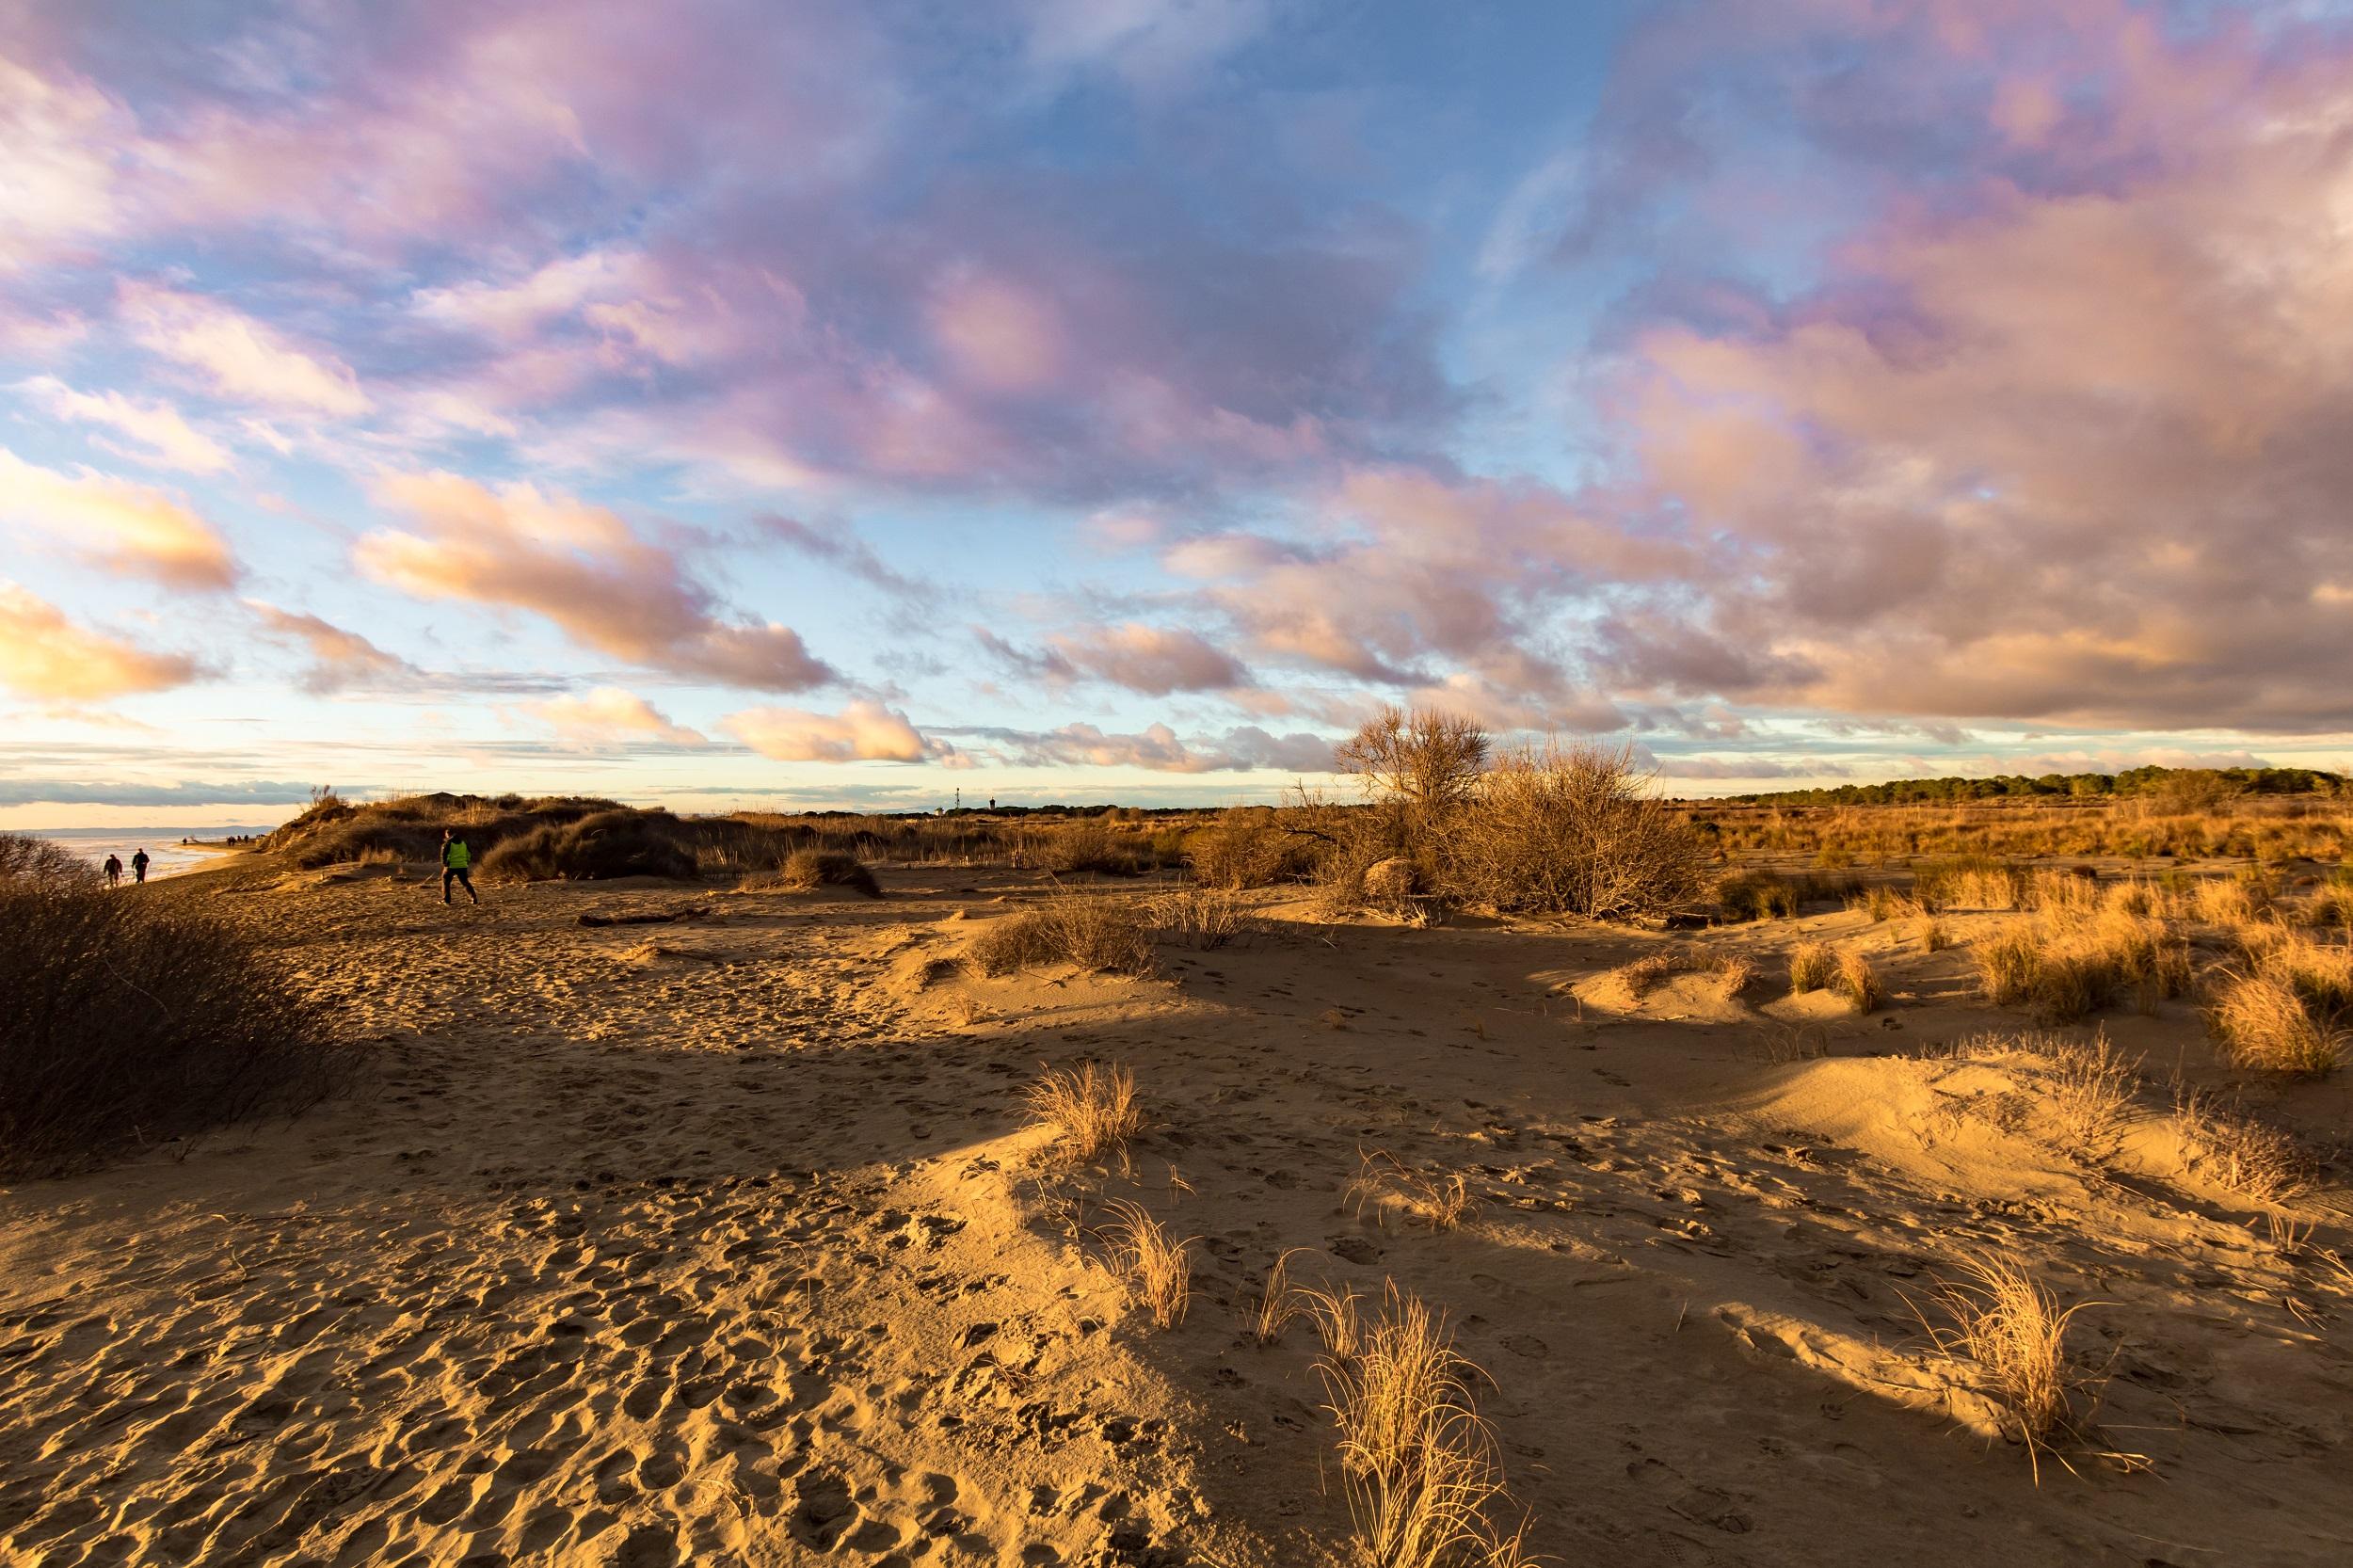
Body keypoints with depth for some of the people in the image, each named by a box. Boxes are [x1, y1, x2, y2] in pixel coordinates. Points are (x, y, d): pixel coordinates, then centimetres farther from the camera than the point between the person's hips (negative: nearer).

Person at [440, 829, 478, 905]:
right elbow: (469, 853, 14)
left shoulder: (448, 843, -7)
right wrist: (467, 862, 20)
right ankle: (474, 898, -1)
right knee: (465, 882, 10)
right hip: (462, 866, 5)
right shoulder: (463, 842, 11)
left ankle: (446, 900, 9)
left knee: (445, 882, 12)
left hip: (451, 866, -5)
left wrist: (444, 863, 0)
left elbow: (444, 854, -13)